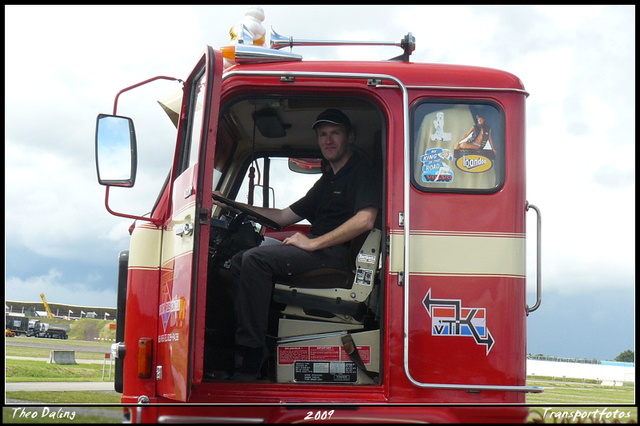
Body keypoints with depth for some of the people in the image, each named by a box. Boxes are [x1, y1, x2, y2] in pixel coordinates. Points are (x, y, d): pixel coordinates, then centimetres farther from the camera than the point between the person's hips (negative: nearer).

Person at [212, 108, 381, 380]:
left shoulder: (361, 172, -1)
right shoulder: (328, 180, 27)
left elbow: (365, 220, -20)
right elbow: (283, 217, 28)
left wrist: (313, 243, -19)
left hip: (337, 254, -9)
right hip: (318, 253, 10)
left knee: (256, 259, -25)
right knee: (240, 261, 0)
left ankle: (251, 355, -26)